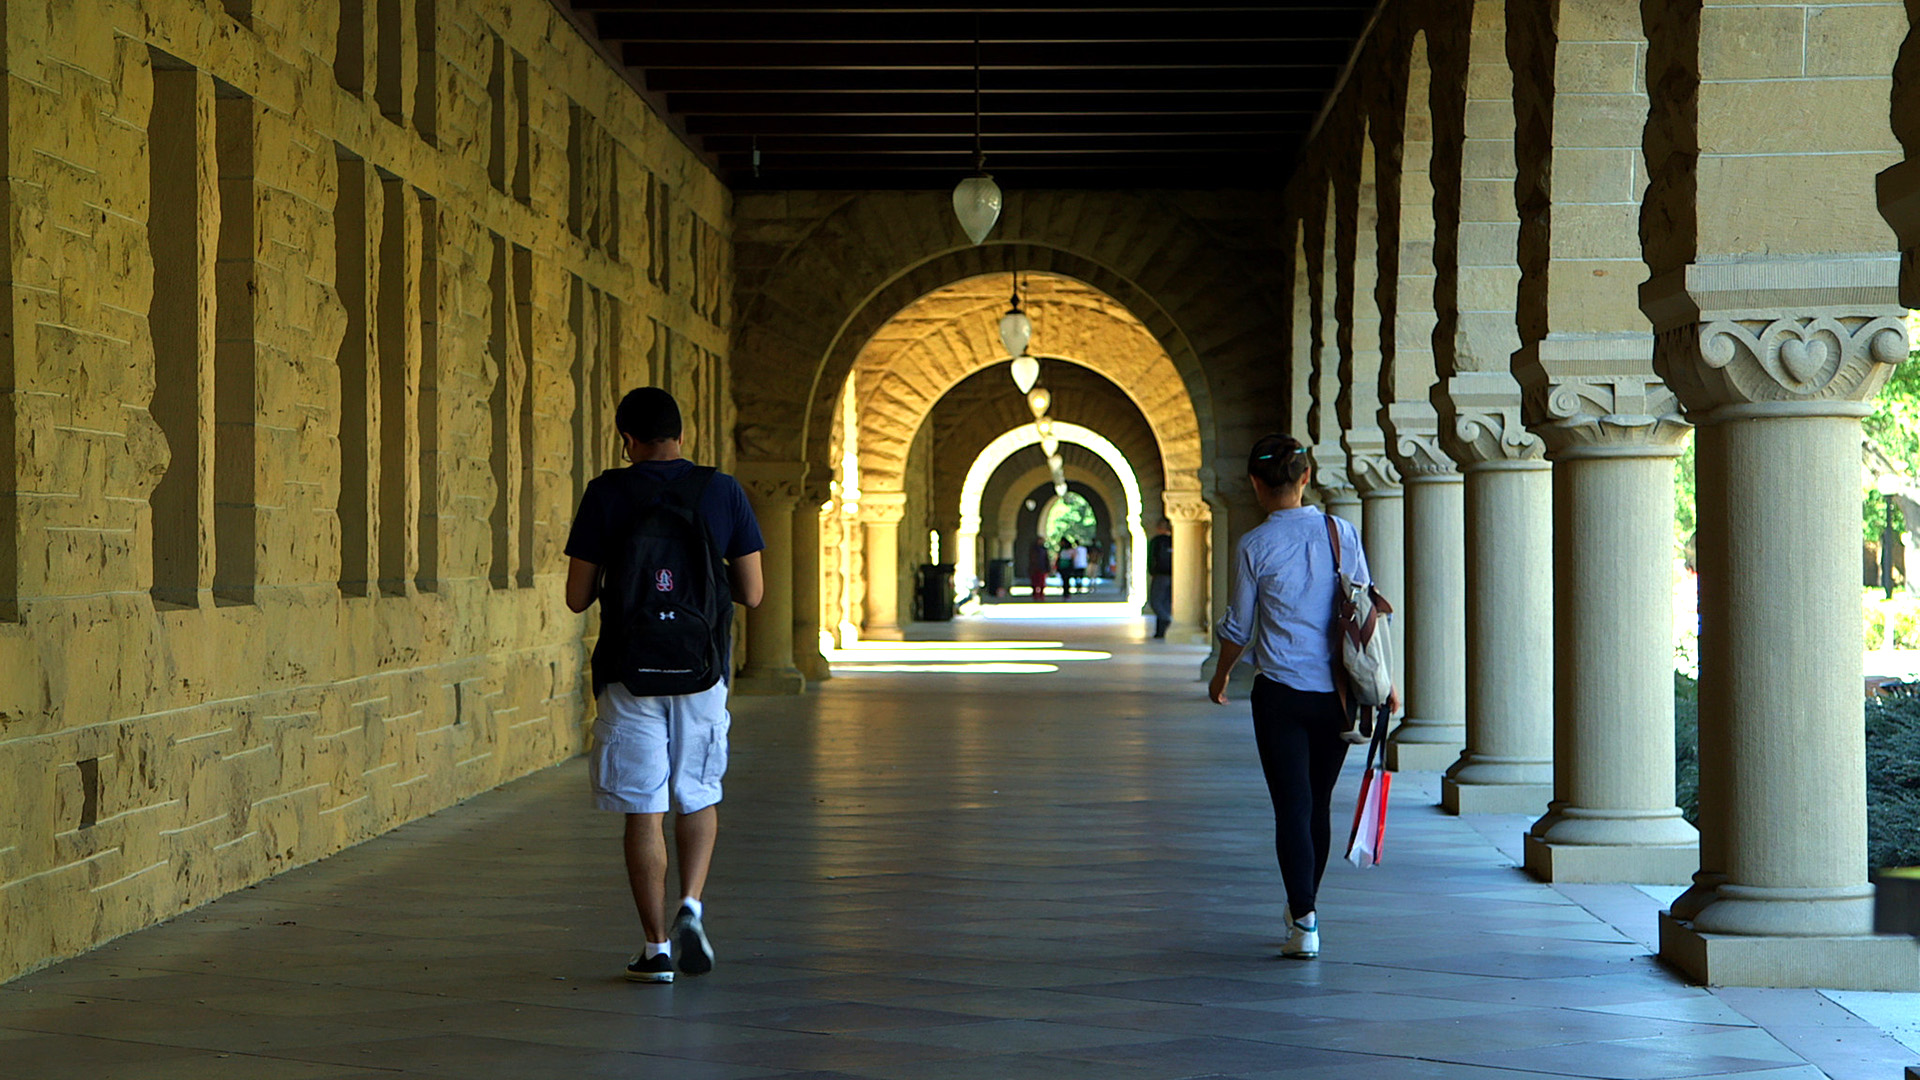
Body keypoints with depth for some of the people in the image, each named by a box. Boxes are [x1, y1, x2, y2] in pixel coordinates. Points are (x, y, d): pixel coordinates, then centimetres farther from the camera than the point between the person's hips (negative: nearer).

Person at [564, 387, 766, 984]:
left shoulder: (606, 494, -4)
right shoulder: (723, 491, 0)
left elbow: (577, 596, -3)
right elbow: (752, 593, 1)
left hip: (630, 675, -1)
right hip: (702, 669, 2)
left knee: (643, 810, 4)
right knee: (699, 797, 19)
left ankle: (656, 948, 6)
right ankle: (691, 905, -1)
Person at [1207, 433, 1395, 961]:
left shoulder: (1254, 546, -6)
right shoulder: (1343, 533, 1)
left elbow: (1238, 627, 1)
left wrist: (1220, 678, 18)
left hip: (1281, 694, -3)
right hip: (1336, 692, 3)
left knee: (1292, 807, -1)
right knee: (1319, 803, 17)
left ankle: (1304, 923, -10)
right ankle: (1302, 908, 33)